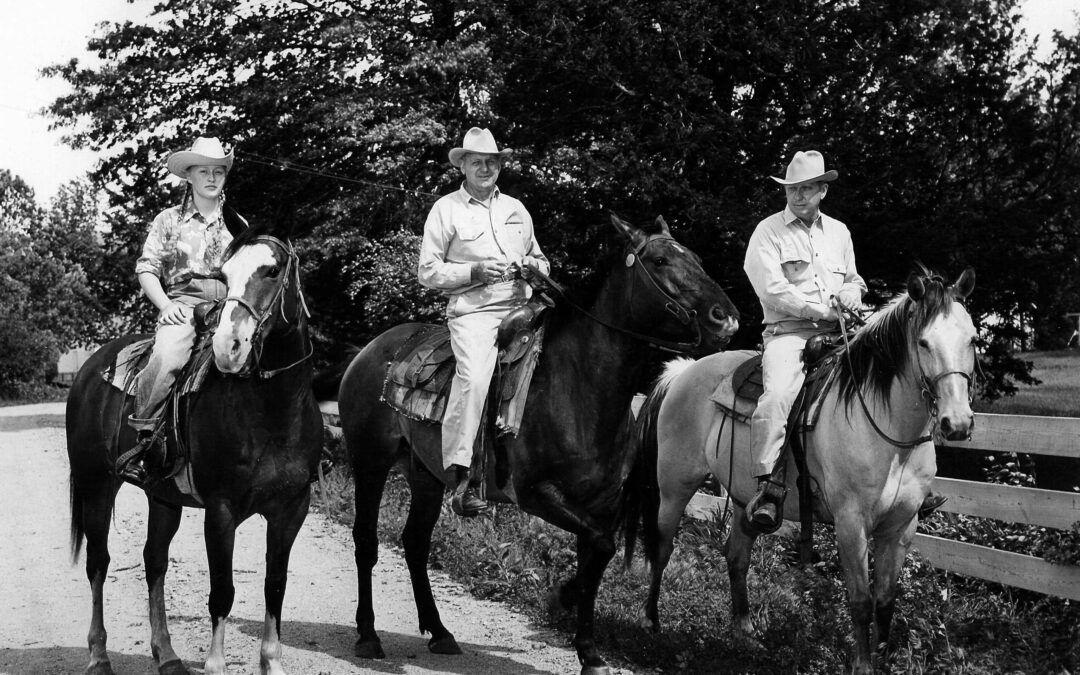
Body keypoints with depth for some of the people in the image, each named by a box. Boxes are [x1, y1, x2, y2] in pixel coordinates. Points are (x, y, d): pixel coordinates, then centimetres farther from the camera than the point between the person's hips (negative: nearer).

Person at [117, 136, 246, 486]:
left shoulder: (237, 224, 20)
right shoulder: (169, 220, 14)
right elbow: (146, 269, 10)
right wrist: (165, 304, -7)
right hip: (183, 303, -2)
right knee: (166, 358, -35)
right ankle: (143, 438, -25)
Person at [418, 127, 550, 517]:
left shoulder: (516, 209, 21)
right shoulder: (445, 210, 8)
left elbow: (541, 262, 30)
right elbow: (427, 272, 3)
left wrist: (534, 266, 5)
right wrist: (474, 271, -10)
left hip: (521, 306, 5)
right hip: (472, 310, -5)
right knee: (474, 375, -29)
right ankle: (460, 476, -29)